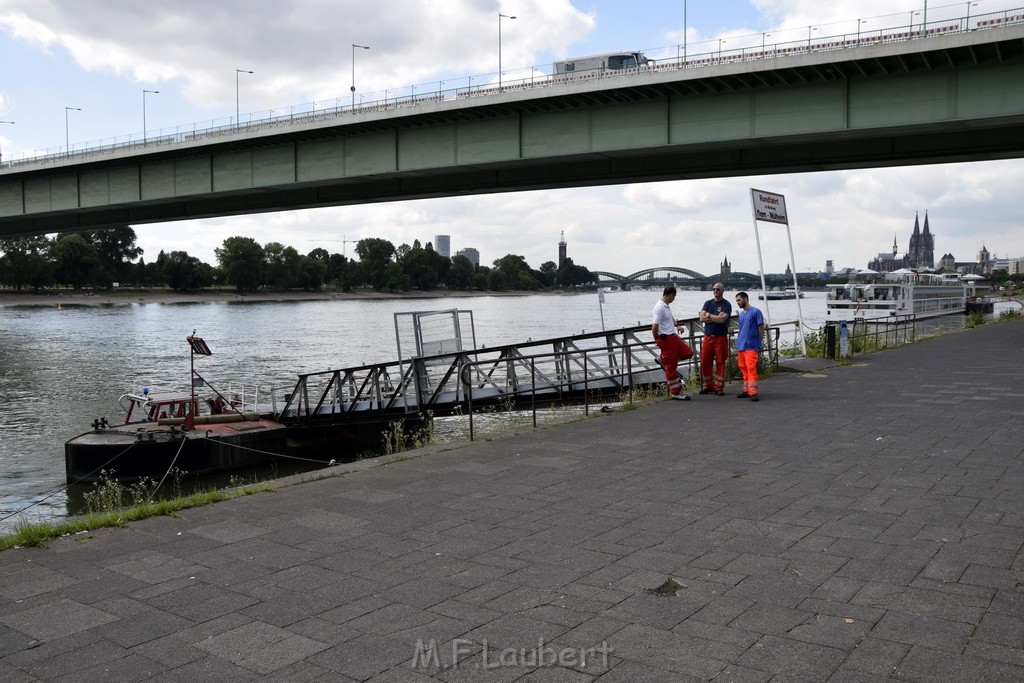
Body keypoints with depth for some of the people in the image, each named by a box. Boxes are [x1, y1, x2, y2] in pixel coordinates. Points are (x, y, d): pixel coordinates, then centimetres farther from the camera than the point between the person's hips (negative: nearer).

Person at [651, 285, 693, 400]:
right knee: (671, 366, -3)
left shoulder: (666, 306, 11)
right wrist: (657, 339, -10)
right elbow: (654, 327, -24)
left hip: (673, 336, 10)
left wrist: (677, 326, 18)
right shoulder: (660, 308, -20)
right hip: (666, 338, -10)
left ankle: (663, 360, 23)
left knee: (688, 352, 13)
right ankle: (675, 393, 4)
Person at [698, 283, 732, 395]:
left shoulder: (726, 305, -2)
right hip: (708, 336, 4)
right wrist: (716, 318, -9)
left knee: (720, 362, -2)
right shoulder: (708, 303, 12)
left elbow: (722, 319, -17)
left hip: (721, 338, -4)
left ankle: (719, 387, 3)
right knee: (705, 362, 3)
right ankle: (707, 386, 12)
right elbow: (702, 318, -1)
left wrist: (709, 315, -4)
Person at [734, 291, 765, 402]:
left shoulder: (755, 312, -4)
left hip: (751, 347, -7)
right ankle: (746, 391, 18)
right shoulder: (741, 314, 17)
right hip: (741, 347, 7)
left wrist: (759, 345, -5)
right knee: (744, 369, 10)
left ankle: (753, 393, -13)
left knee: (751, 369, -11)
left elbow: (761, 328, -4)